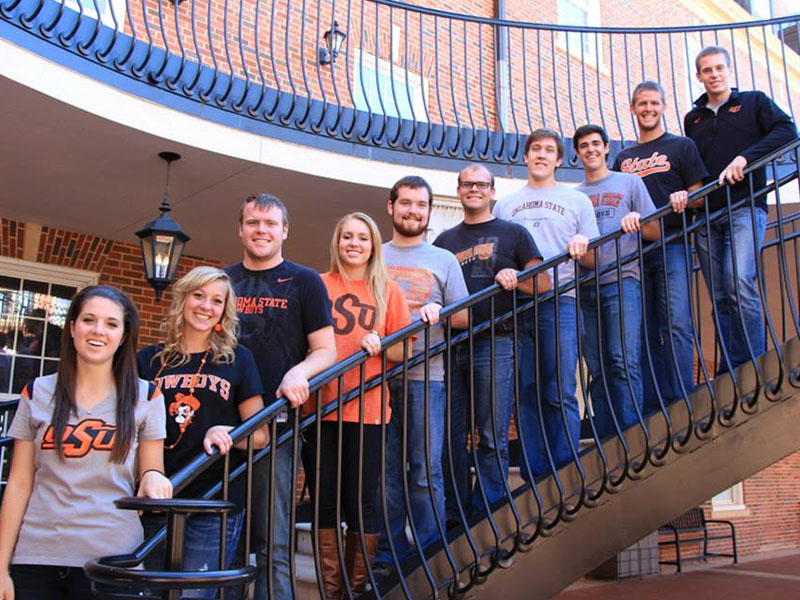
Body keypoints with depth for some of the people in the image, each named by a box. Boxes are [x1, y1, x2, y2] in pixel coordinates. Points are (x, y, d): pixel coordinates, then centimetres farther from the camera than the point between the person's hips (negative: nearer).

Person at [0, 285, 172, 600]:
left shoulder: (145, 397, 2)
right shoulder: (38, 394, 5)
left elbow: (150, 474, 7)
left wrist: (153, 476, -17)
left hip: (111, 561, -1)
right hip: (35, 559, 1)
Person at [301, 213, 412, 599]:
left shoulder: (388, 291, 8)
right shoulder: (318, 285, 8)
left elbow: (405, 351, 6)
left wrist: (377, 346, -13)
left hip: (367, 410, 0)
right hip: (320, 407, 1)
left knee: (361, 505, 1)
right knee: (325, 503, 6)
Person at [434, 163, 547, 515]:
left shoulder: (513, 233, 10)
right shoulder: (445, 240, 20)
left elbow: (543, 284, 5)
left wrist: (513, 278, -14)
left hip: (495, 342, -3)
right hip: (450, 343, 4)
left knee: (492, 437, -4)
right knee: (451, 436, 6)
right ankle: (455, 514, 16)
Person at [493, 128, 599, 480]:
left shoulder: (577, 200, 17)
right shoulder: (505, 205, 21)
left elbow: (592, 262, 10)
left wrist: (581, 248, -12)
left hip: (559, 302, -2)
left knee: (560, 394, -6)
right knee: (527, 394, 2)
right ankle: (535, 480, 9)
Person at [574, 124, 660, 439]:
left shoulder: (629, 182, 14)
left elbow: (656, 233, 7)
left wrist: (638, 222, -13)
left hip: (621, 280, -3)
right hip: (585, 286, 3)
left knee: (624, 362, -14)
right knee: (598, 370, 1)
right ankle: (607, 446, 5)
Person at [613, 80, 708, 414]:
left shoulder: (681, 146, 10)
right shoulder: (623, 158, 21)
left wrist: (684, 198, -18)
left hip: (672, 245, -4)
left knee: (676, 325, -13)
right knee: (645, 332, 4)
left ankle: (681, 403, -10)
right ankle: (652, 408, 8)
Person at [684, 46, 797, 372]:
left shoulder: (754, 101, 12)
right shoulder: (692, 119, 23)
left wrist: (746, 156, -15)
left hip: (745, 207, -4)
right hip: (706, 215, 4)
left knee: (740, 284, -22)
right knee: (720, 297, 0)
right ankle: (731, 371, 4)